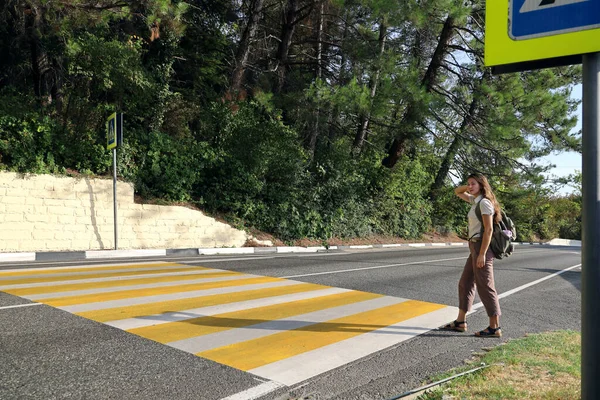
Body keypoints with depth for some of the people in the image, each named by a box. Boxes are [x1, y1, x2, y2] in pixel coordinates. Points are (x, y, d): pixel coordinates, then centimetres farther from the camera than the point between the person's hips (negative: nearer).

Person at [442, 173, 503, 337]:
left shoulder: (484, 202, -13)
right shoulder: (475, 200, 13)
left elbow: (489, 229, -19)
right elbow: (457, 192, 28)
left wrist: (482, 254, -22)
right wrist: (468, 186, 7)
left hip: (482, 246, -10)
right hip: (474, 247, 10)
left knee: (485, 286, -5)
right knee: (465, 283, 13)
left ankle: (495, 327, 1)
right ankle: (460, 322, 20)